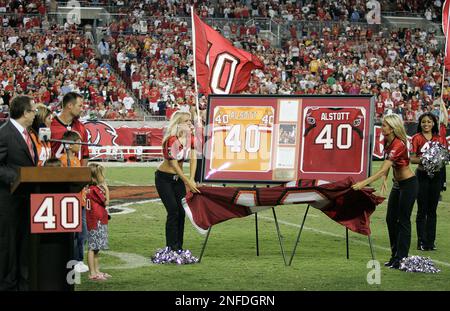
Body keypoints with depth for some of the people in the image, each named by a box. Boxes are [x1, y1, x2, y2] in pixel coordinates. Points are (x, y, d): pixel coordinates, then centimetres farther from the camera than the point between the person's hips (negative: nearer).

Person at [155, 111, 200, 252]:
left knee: (181, 211, 2)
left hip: (178, 177, 7)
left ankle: (179, 247, 9)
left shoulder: (190, 137, -2)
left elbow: (193, 158, -2)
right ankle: (171, 248, -8)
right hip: (164, 178, -7)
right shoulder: (172, 140, -23)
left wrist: (192, 179, -14)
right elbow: (174, 165, -23)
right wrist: (188, 182, -24)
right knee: (173, 211, -12)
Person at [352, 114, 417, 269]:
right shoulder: (387, 142, 0)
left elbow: (383, 169, -34)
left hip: (408, 184, -9)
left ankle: (401, 259, 3)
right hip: (397, 183, 9)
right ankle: (395, 256, 20)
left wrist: (364, 183, -39)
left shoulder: (398, 145, -27)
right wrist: (384, 180, -5)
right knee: (391, 219, 10)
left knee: (403, 220, -4)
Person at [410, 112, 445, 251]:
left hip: (436, 176, 4)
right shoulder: (417, 138, -1)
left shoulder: (439, 139, 9)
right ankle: (422, 241, 3)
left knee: (432, 210, 8)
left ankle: (431, 241, 13)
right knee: (422, 210, -1)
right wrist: (423, 159, -22)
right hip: (422, 175, -4)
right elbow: (412, 159, -3)